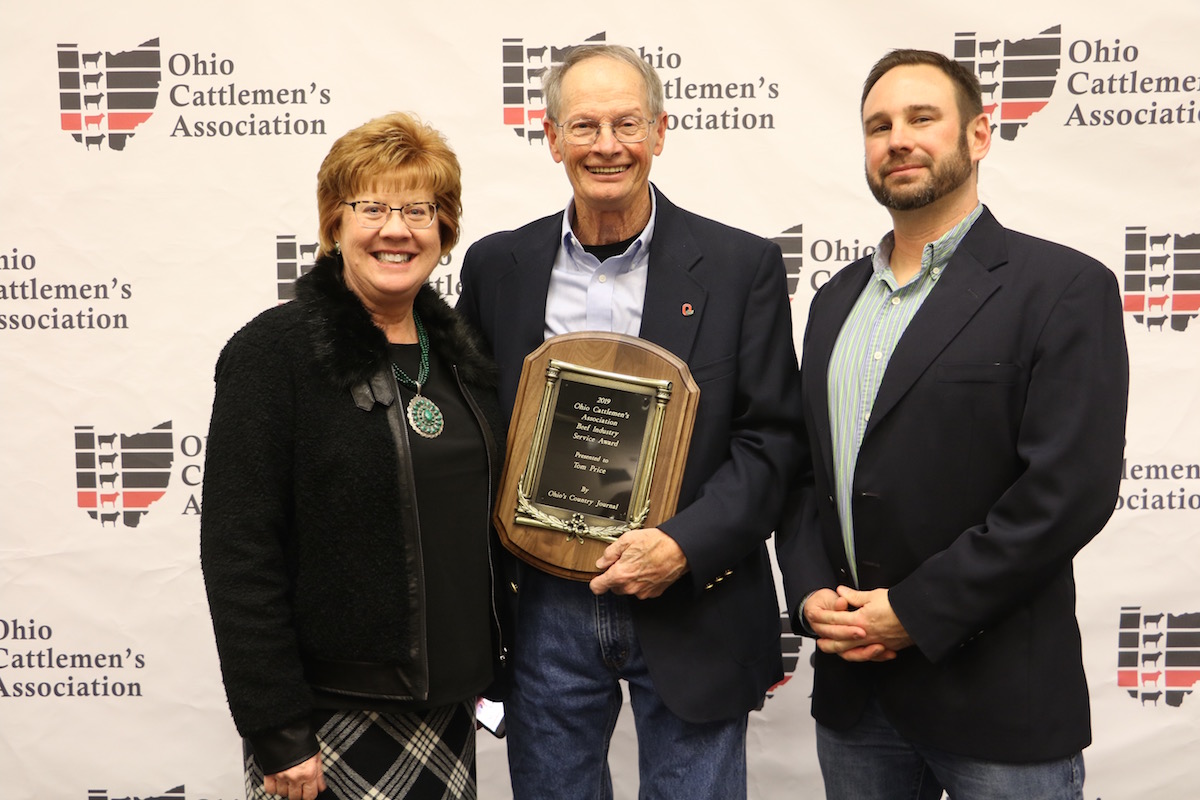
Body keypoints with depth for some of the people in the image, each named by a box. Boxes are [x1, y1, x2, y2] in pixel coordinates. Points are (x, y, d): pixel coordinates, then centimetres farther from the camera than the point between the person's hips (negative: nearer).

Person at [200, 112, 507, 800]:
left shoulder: (457, 350, 6)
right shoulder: (273, 351, -12)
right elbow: (239, 554, -15)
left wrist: (485, 666, 12)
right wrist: (277, 732, -16)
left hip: (450, 702, 6)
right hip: (331, 710, -5)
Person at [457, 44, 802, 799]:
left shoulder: (741, 266, -4)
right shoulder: (497, 266, 3)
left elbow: (772, 434, -5)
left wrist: (683, 544, -16)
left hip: (692, 608, -2)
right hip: (546, 608, 2)